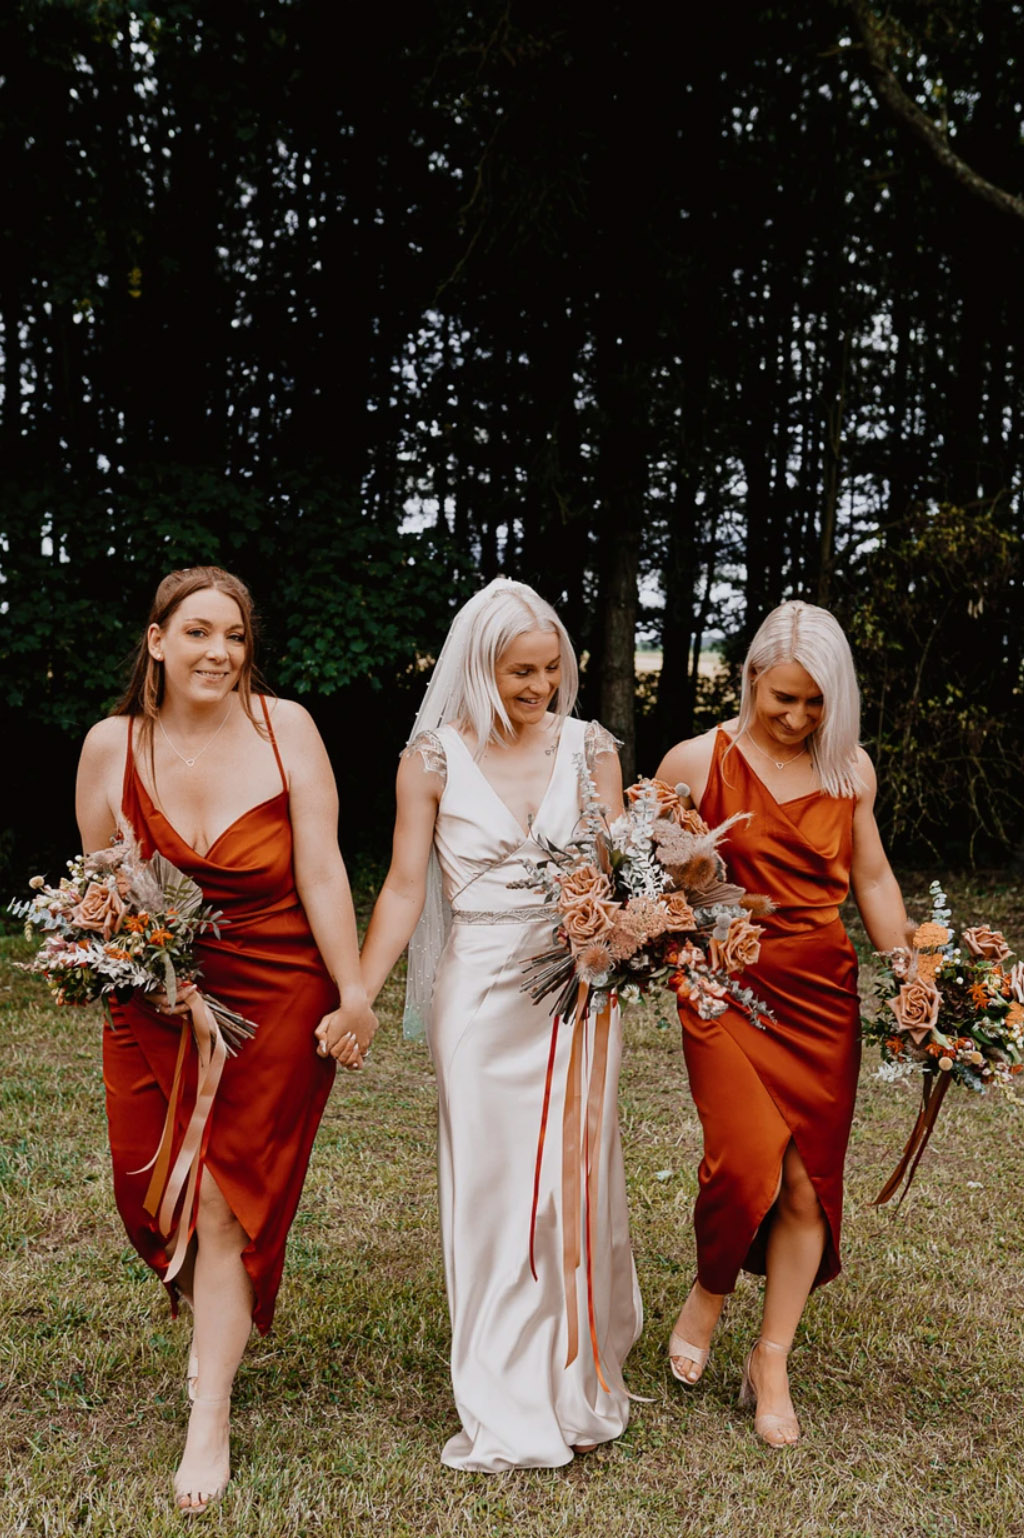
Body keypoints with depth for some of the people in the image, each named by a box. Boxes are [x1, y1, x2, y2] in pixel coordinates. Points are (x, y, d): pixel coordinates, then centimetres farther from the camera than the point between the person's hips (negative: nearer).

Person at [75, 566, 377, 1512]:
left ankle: (210, 1419, 18)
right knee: (152, 1179, 7)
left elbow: (321, 869, -11)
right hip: (158, 1002, 3)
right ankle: (213, 1311, 43)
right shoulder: (112, 744, -2)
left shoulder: (283, 727, -10)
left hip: (277, 1004, -3)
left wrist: (354, 994, -11)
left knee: (230, 1194, 2)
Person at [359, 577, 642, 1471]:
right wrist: (355, 1001, -7)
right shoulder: (435, 757, -1)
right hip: (480, 990, -1)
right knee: (491, 1182, 3)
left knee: (574, 1180, 6)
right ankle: (506, 1414, 17)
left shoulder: (590, 749, 4)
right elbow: (405, 890, -1)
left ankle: (579, 1384, 27)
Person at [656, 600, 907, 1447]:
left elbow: (873, 880, 15)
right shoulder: (698, 761, -4)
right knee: (747, 1158, -17)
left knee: (809, 1183, 4)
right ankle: (710, 1290, 16)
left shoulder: (849, 770, 5)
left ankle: (771, 1360, 24)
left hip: (824, 995, 3)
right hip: (727, 989, -3)